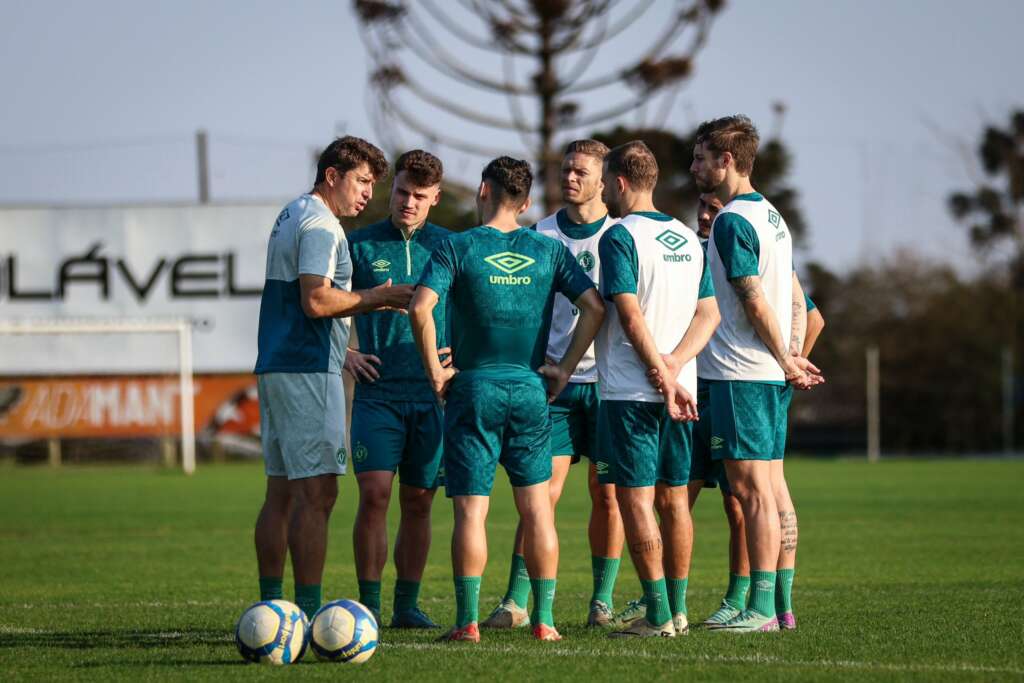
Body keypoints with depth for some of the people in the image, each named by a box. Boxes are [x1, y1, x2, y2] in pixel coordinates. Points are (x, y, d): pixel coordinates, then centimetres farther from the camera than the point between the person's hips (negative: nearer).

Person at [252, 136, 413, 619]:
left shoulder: (290, 216, 19)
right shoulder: (320, 225, -12)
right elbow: (316, 300, -21)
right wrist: (375, 298, -11)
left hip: (275, 370, 10)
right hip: (308, 373, -10)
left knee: (281, 491, 11)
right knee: (316, 493, -10)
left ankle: (270, 605, 14)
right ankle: (309, 612, -13)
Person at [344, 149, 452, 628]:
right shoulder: (360, 244, 3)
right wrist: (344, 354, -4)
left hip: (432, 395, 2)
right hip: (377, 392, -2)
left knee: (418, 502, 5)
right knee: (374, 494, -12)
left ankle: (407, 604, 14)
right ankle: (368, 604, -7)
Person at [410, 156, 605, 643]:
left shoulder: (458, 248, -3)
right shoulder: (549, 251, 5)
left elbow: (421, 307, -16)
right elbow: (594, 306, -1)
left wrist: (435, 370, -6)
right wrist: (564, 369, 5)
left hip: (473, 389, -2)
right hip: (530, 390, 2)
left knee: (470, 510, -1)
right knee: (537, 507, 9)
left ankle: (467, 621, -3)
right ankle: (544, 619, 7)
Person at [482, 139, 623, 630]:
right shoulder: (540, 236, 6)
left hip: (609, 381, 0)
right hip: (554, 382, 0)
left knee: (608, 494, 3)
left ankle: (603, 601, 14)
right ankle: (516, 602, -7)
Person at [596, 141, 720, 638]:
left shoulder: (620, 237, -10)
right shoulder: (687, 239, 13)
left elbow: (631, 316, -18)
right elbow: (709, 314, 7)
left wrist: (663, 376, -15)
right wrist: (674, 364, -5)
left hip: (630, 392, -7)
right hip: (679, 390, 7)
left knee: (636, 501, -4)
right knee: (674, 499, 11)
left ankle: (657, 615, -7)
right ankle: (677, 610, 14)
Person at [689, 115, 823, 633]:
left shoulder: (731, 221, -13)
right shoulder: (770, 216, 17)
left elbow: (754, 300, -17)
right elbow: (796, 301, 17)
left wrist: (786, 361, -9)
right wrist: (792, 359, 11)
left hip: (740, 376, -9)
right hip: (771, 376, 9)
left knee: (751, 490, -9)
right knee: (770, 488, 9)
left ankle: (762, 608, -9)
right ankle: (776, 603, 10)